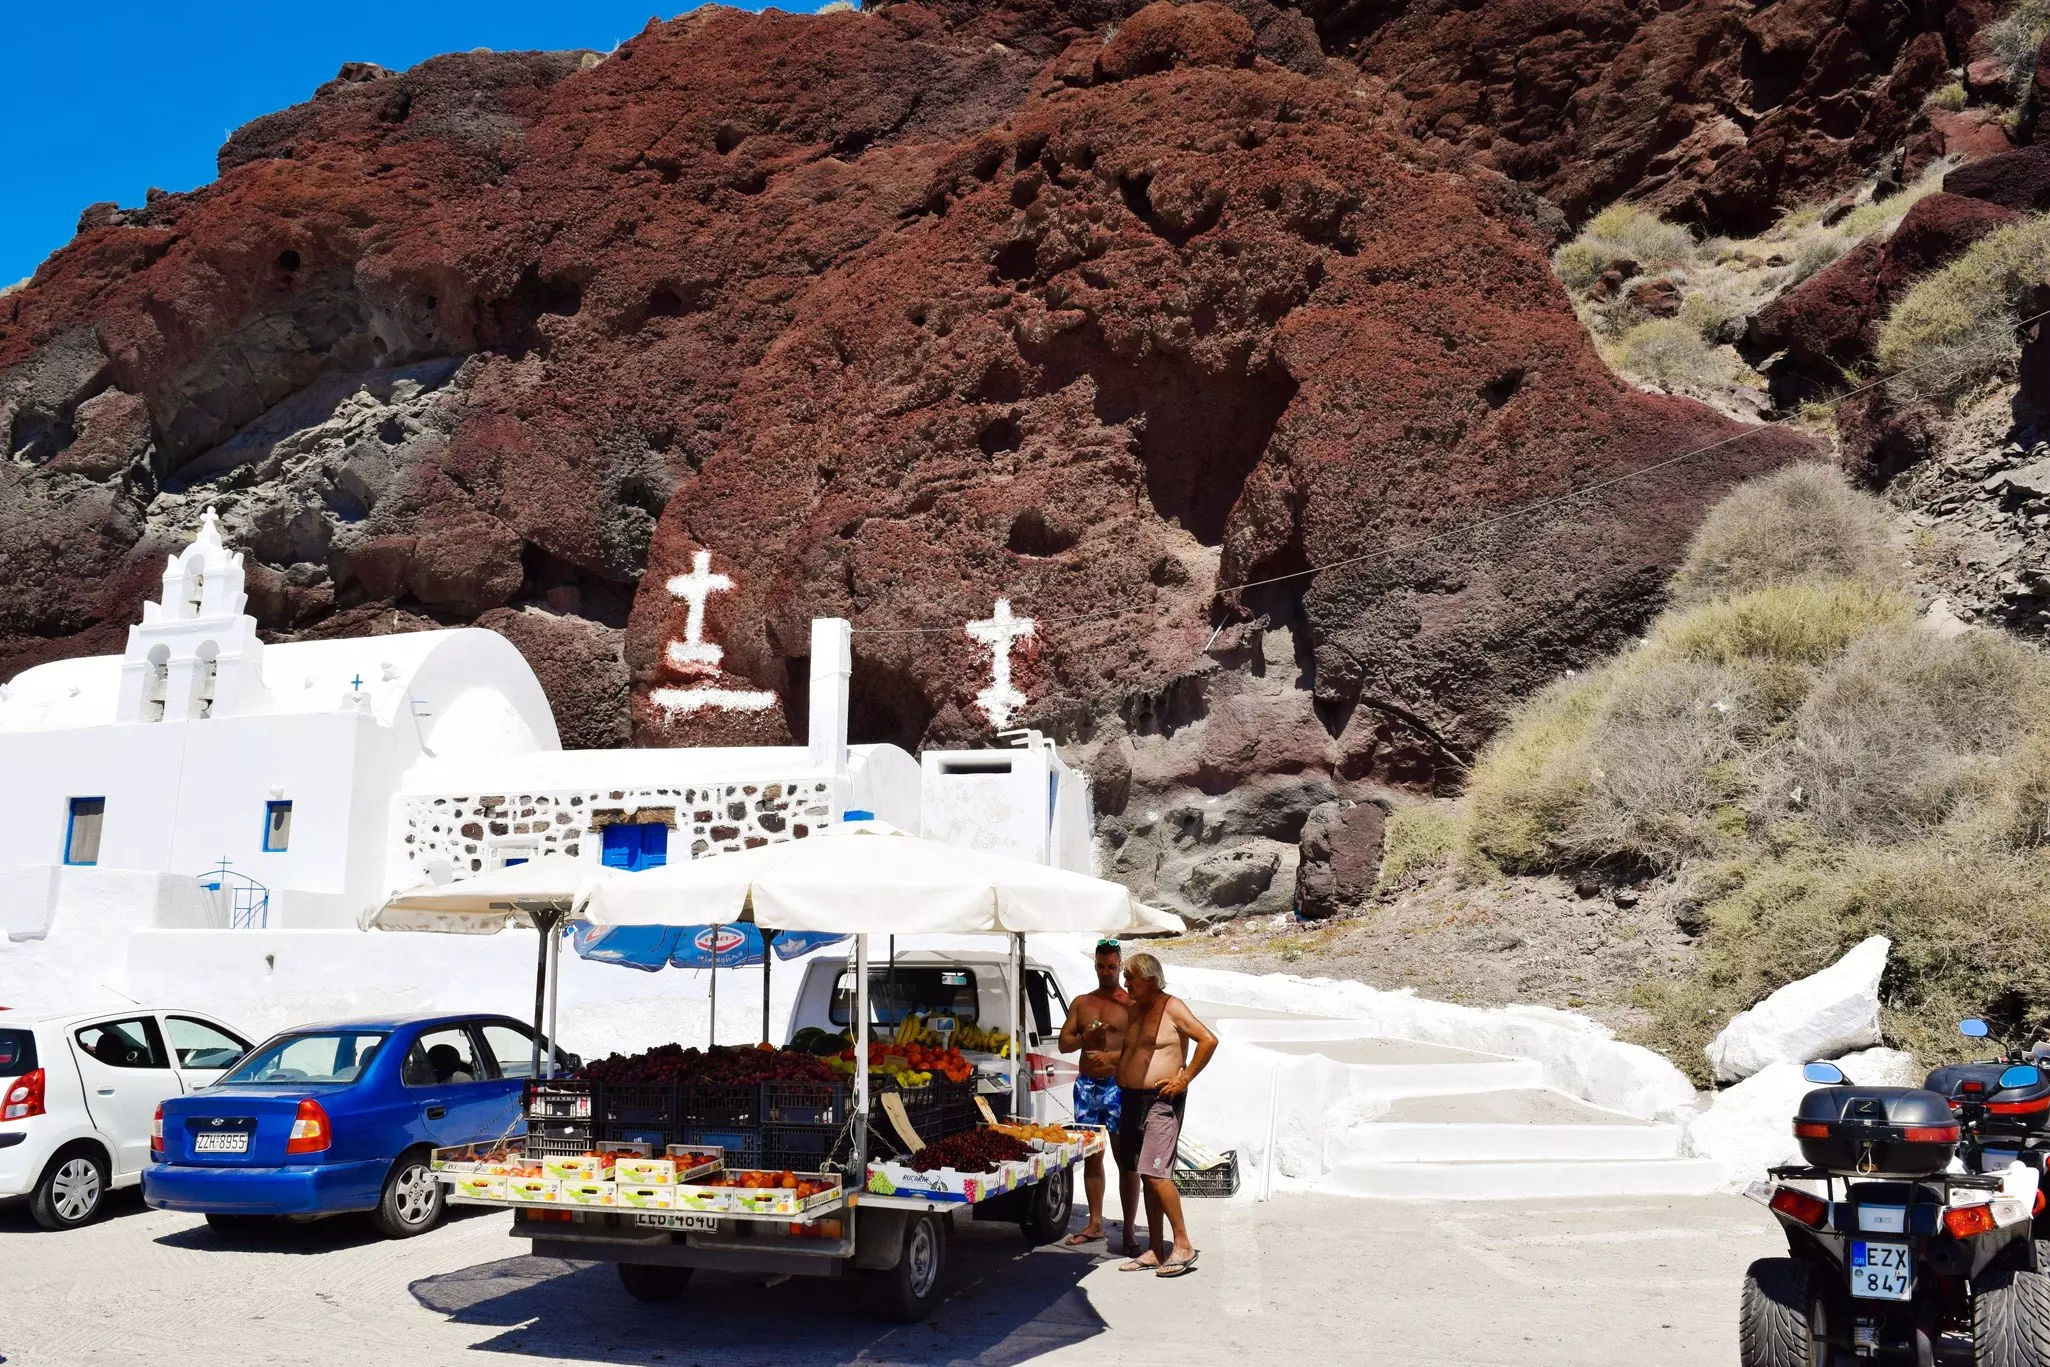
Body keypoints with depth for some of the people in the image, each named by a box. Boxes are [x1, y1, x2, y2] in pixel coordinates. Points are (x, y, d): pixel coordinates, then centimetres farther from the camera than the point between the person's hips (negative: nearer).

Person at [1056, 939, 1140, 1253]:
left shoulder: (1131, 1004, -1)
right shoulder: (1082, 1002, 14)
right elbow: (1064, 1043, 11)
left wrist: (1109, 1055, -21)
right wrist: (1087, 1038, -8)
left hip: (1118, 1086, -5)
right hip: (1086, 1086, 5)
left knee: (1125, 1159, -4)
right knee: (1091, 1156, 10)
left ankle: (1129, 1230, 0)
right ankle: (1095, 1224, 20)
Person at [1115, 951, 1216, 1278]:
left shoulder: (1172, 1007, -9)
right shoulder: (1134, 1010, 15)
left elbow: (1209, 1040, -16)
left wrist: (1184, 1079, -15)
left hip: (1161, 1101, -8)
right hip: (1131, 1099, 8)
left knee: (1156, 1173, -15)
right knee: (1147, 1176, 9)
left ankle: (1183, 1245, -5)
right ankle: (1154, 1251, 13)